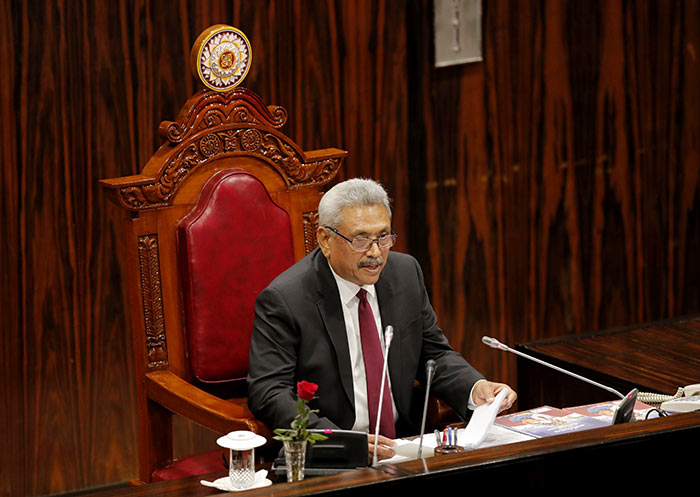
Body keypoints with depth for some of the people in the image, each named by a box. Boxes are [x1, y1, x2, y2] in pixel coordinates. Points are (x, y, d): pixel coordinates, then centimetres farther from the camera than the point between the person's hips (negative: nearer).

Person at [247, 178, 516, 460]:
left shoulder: (406, 273, 8)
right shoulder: (283, 299, -10)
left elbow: (433, 355, 16)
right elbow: (269, 392, -17)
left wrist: (476, 389, -6)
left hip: (404, 445, 6)